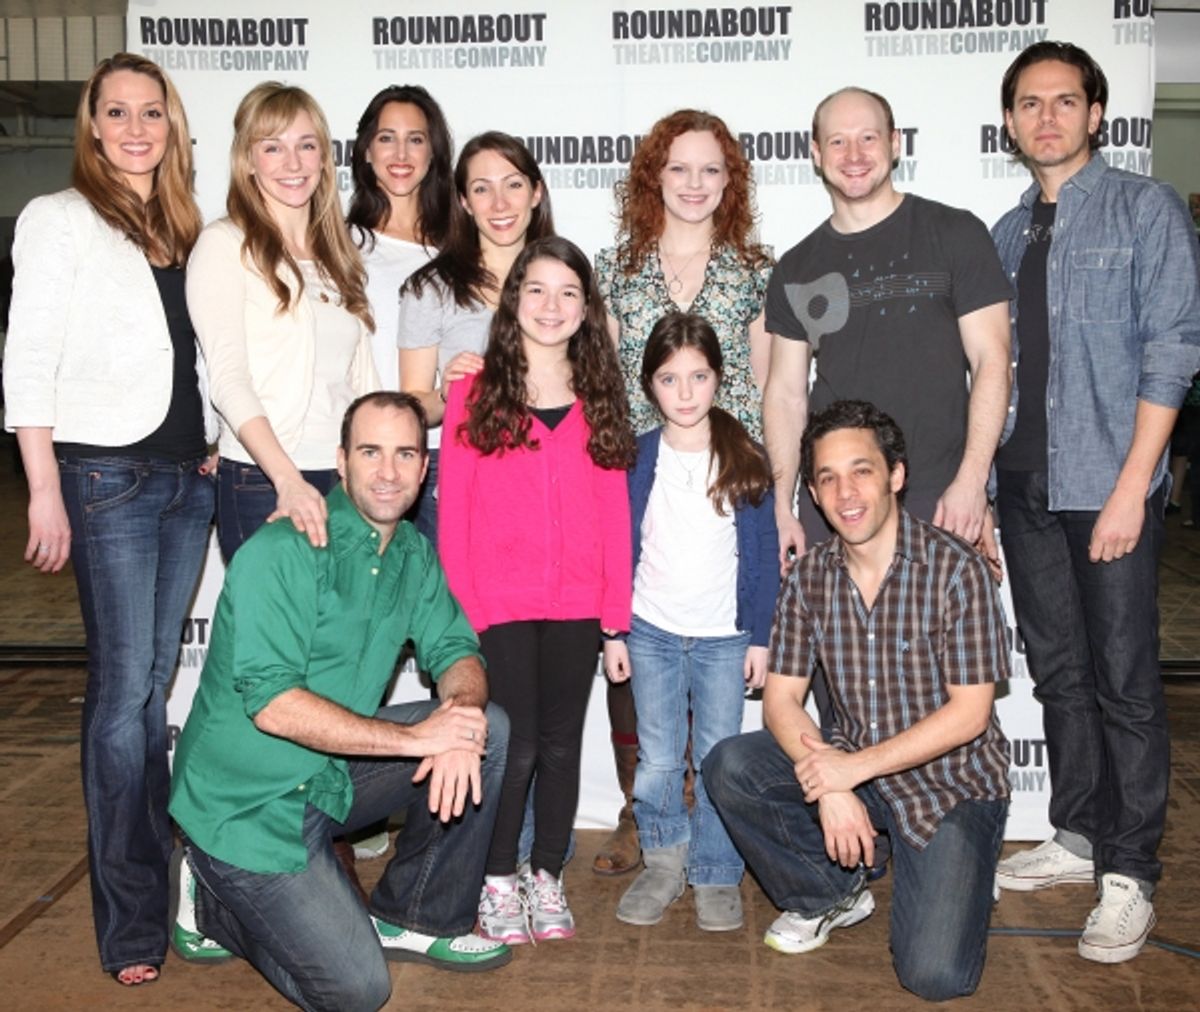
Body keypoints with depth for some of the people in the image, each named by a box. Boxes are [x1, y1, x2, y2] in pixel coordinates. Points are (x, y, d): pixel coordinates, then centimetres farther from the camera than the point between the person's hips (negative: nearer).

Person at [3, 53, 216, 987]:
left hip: (189, 477, 6)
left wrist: (213, 446, 11)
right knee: (123, 689, -6)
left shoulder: (186, 230, 16)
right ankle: (133, 922, 2)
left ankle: (154, 869, 21)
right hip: (107, 473, -5)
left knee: (155, 683, 11)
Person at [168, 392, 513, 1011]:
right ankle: (212, 896, 14)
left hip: (332, 773, 7)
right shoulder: (282, 553, -21)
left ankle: (417, 919, 6)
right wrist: (415, 737, -29)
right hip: (248, 802, -7)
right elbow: (272, 704, -27)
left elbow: (454, 651, 2)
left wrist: (460, 726, -22)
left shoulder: (412, 553, 3)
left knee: (488, 727, -7)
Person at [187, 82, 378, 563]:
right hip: (262, 486, -5)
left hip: (349, 481, 5)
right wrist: (288, 480, -22)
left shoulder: (338, 254, 17)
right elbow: (228, 377, -12)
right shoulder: (226, 245, -2)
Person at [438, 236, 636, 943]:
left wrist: (617, 614, 2)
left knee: (561, 744, 9)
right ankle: (498, 880, 19)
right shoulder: (475, 394, 1)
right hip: (499, 607, -2)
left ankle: (547, 878, 26)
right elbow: (453, 512, -1)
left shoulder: (601, 401, 8)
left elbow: (616, 512, 6)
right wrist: (459, 608, -8)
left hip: (578, 608, 3)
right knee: (514, 746, -1)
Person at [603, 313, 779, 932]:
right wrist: (613, 632, 2)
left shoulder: (745, 461, -1)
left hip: (723, 637, -1)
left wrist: (760, 637, 0)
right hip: (651, 633, 1)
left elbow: (762, 557, 2)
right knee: (656, 762, 5)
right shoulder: (636, 459, 0)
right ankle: (664, 861, 24)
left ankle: (716, 875, 18)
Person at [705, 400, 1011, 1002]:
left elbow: (968, 713, -17)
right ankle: (829, 895, 7)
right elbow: (781, 698, -4)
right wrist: (831, 786, -21)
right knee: (729, 767, -18)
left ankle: (949, 879, 18)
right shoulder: (810, 578, -3)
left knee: (934, 976, -18)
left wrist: (856, 766, -23)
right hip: (854, 766, 5)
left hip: (951, 782, -4)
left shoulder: (956, 569, -17)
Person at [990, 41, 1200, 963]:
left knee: (1124, 682, 0)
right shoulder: (1008, 234, 13)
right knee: (1058, 673, 14)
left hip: (1108, 489, -5)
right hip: (1026, 489, 5)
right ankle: (1077, 835, 28)